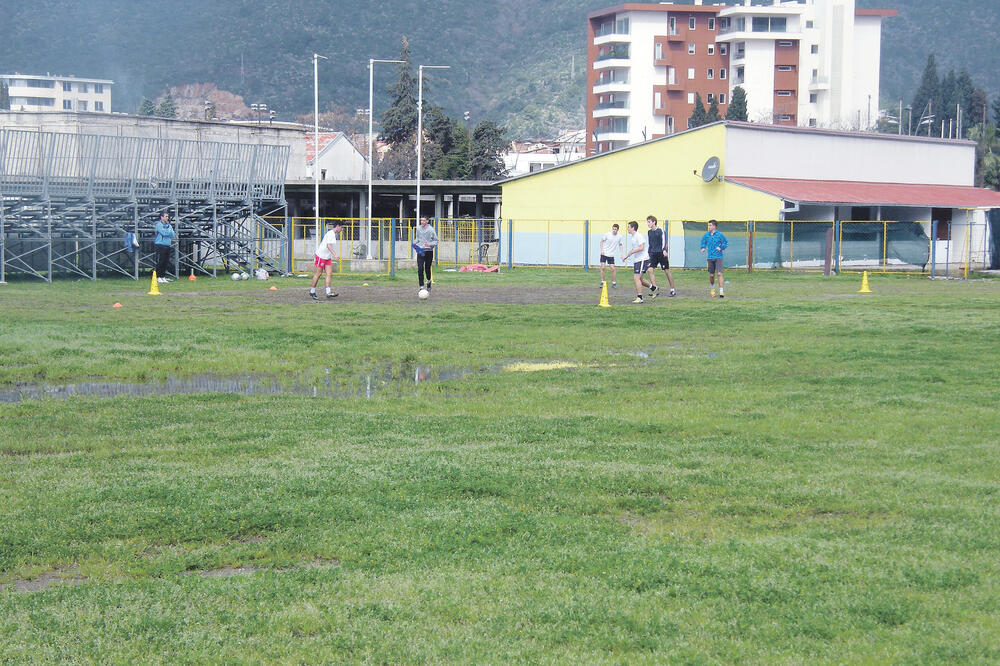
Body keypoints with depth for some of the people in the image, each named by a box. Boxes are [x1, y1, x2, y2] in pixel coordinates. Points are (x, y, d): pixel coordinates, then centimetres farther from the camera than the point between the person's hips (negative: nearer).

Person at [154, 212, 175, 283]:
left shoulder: (168, 225, 18)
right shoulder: (159, 224, -4)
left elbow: (172, 234, 9)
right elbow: (164, 232, -16)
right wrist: (170, 232, 0)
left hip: (167, 245, 7)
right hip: (160, 245, -7)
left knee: (166, 262, 7)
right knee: (160, 262, -8)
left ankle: (163, 276, 14)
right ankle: (158, 277, -6)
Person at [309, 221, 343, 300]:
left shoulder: (333, 234, 15)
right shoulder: (330, 233, -16)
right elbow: (328, 245, -26)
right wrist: (335, 255, -35)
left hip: (327, 257, 9)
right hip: (321, 256, -9)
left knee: (329, 274, -3)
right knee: (318, 273, -2)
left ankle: (328, 292, -10)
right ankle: (312, 291, 8)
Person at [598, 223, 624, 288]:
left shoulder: (619, 237, 0)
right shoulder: (607, 234, -8)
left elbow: (620, 245, 14)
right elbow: (602, 241, 3)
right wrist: (602, 250, -6)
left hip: (611, 255, 2)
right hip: (604, 254, -2)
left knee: (613, 269, -2)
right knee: (602, 267, -9)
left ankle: (614, 283, 11)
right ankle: (602, 282, 2)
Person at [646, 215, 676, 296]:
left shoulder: (660, 230, -7)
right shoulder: (650, 232, 12)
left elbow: (663, 241, -15)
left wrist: (664, 250, -30)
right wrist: (649, 253, 21)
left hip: (661, 253, -6)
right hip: (653, 254, 6)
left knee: (667, 271, 1)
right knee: (650, 270, -10)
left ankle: (672, 290, 11)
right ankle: (654, 289, -4)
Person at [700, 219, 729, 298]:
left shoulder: (720, 235, -4)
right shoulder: (706, 235, 6)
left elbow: (726, 243, 4)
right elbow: (703, 242, 24)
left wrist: (721, 248, -12)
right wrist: (703, 248, 6)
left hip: (718, 257, -4)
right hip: (710, 257, 4)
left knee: (719, 274, -13)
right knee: (711, 275, 7)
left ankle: (721, 291, -10)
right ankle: (713, 288, 32)